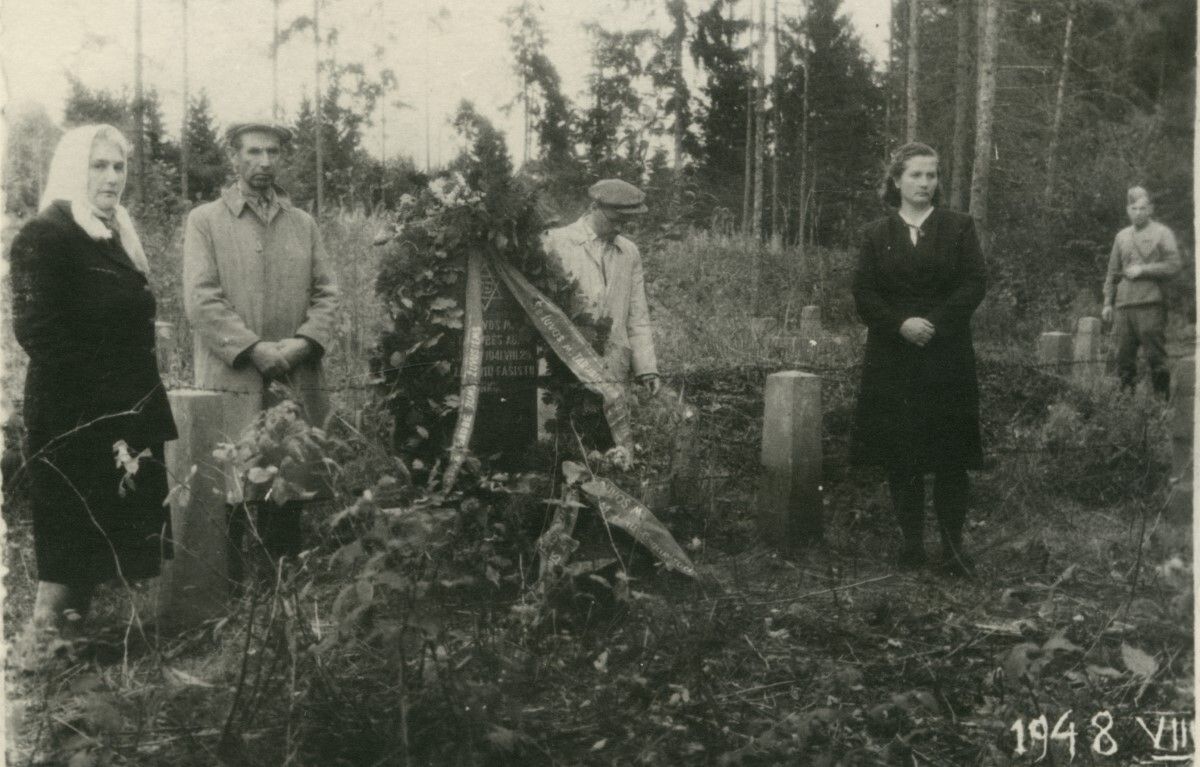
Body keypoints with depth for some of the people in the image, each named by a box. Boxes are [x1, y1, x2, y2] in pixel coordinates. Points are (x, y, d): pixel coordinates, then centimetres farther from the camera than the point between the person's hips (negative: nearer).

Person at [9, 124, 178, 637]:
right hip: (75, 417, -8)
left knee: (119, 538, 11)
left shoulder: (119, 239, 17)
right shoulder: (45, 235, -8)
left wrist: (150, 408, 9)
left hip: (130, 418, 8)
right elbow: (36, 328, -17)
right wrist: (100, 392, -18)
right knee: (69, 553, -3)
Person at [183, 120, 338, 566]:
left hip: (297, 383, 4)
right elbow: (201, 300, -5)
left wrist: (304, 342, -8)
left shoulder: (303, 224, 17)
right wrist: (254, 350, -14)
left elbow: (326, 292, 11)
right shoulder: (204, 221, 5)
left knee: (288, 494, 8)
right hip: (231, 383, -3)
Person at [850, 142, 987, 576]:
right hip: (892, 358, 2)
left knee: (950, 455, -1)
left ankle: (953, 547, 5)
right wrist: (900, 324, -14)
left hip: (947, 357, -1)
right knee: (900, 456, 4)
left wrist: (934, 323, -14)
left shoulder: (958, 227, 6)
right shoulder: (877, 235, 10)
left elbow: (975, 284, -2)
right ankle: (911, 542, 14)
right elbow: (864, 295, 2)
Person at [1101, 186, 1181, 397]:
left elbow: (1174, 266, -5)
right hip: (1123, 305, 4)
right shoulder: (1121, 236, 17)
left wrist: (1142, 270, -9)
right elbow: (1112, 272, 19)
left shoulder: (1162, 233, 4)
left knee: (1155, 355, -5)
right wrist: (1108, 302, 13)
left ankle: (1162, 396, 0)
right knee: (1124, 356, 4)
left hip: (1151, 303, -4)